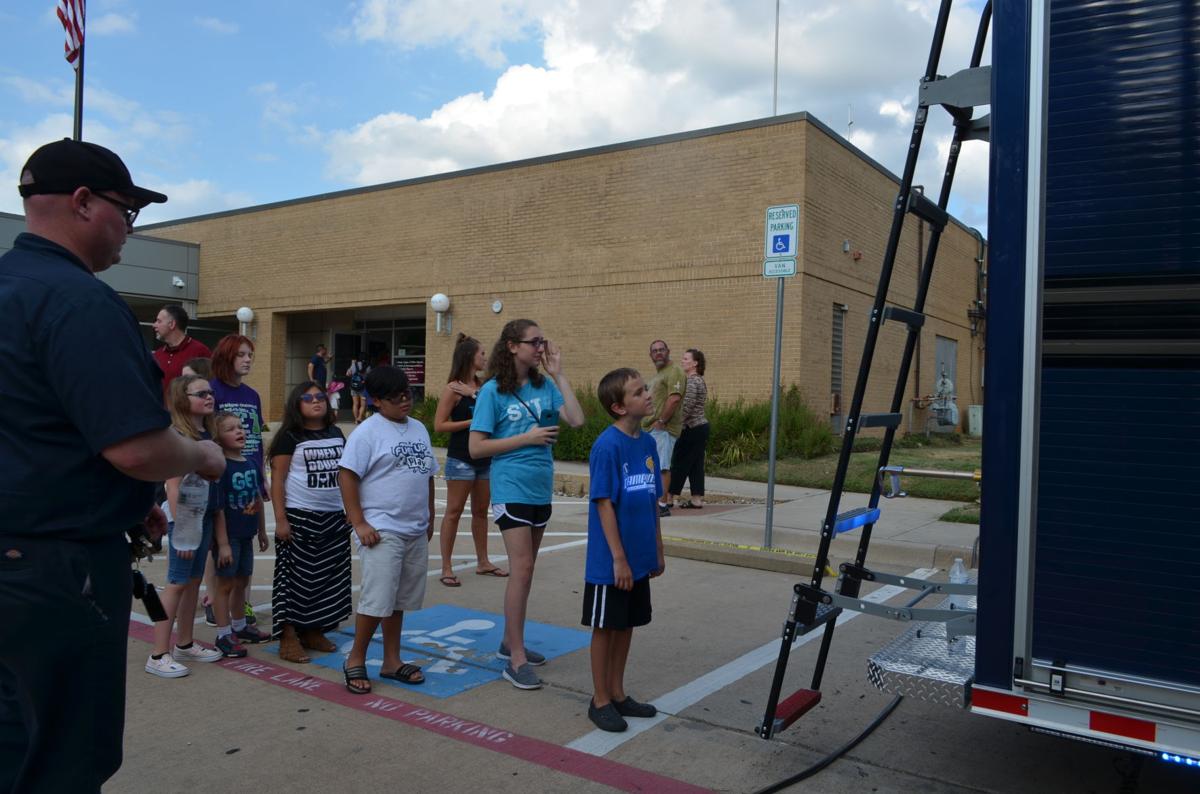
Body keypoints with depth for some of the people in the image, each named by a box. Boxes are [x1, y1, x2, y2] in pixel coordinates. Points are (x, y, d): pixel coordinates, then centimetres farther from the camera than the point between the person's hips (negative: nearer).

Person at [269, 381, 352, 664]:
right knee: (296, 576, -2)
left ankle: (313, 632, 19)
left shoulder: (336, 434, 11)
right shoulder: (290, 437, -5)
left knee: (328, 576, 8)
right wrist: (280, 519, -14)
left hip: (334, 518, 6)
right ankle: (289, 638, 5)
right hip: (300, 517, -6)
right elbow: (277, 480, -8)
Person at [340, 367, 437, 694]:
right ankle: (355, 660, 14)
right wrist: (359, 523, -15)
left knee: (400, 600, 14)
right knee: (377, 600, -6)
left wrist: (430, 517, 20)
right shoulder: (368, 432, -8)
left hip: (416, 532, 7)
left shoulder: (419, 429, 13)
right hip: (382, 531, -7)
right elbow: (347, 476, -12)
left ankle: (392, 661, 26)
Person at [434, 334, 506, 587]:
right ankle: (446, 568, 7)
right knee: (454, 512, 0)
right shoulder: (452, 389, -10)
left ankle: (483, 562, 26)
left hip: (485, 458, 7)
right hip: (461, 459, -7)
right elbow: (439, 425, -14)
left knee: (481, 511, 15)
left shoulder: (483, 385, 8)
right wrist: (472, 422, -18)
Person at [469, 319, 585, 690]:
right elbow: (476, 447, -10)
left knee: (524, 568, 15)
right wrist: (527, 438, -16)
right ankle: (516, 661, -1)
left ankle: (510, 641, 29)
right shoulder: (493, 391, -9)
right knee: (522, 568, -9)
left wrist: (558, 374, -7)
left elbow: (577, 419, -8)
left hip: (541, 489, 6)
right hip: (511, 489, -6)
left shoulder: (545, 385, 4)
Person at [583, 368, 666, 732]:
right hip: (611, 562, -7)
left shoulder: (647, 442, 5)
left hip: (639, 558, 7)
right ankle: (600, 700, 23)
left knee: (627, 624, 17)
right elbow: (604, 504, -17)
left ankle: (617, 693, 33)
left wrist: (658, 550, 14)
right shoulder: (607, 445, -17)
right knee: (605, 627, 7)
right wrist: (618, 558, -17)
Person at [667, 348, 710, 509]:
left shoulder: (691, 382, -15)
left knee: (680, 463, -2)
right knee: (696, 464, 9)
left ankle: (672, 496, 3)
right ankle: (697, 499, 10)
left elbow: (686, 407, -22)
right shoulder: (699, 380, 16)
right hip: (701, 427, 9)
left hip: (692, 428, -9)